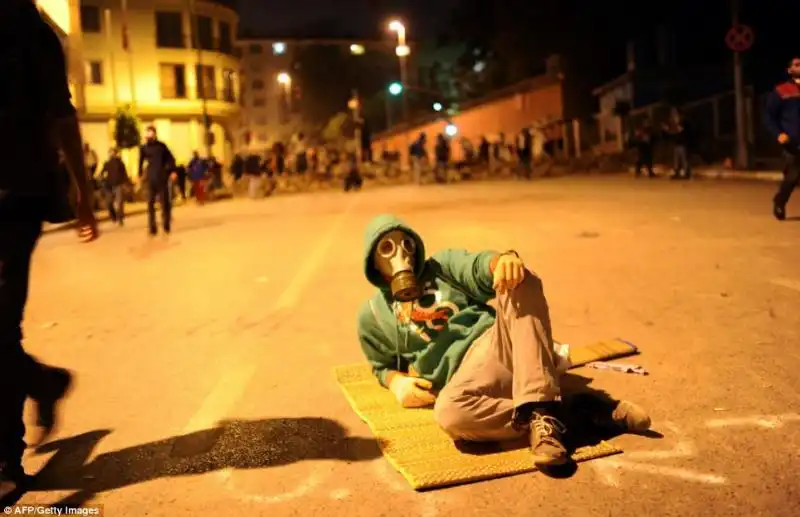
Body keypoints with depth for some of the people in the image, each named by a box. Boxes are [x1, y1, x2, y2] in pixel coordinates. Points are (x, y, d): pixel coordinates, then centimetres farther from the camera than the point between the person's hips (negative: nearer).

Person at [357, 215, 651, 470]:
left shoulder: (441, 266, 22)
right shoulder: (373, 315, 20)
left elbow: (478, 269, 3)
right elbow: (383, 365, 27)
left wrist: (503, 260, -22)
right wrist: (397, 382, 2)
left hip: (504, 339, 2)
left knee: (519, 280, -28)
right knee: (450, 413, -37)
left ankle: (540, 412, -39)